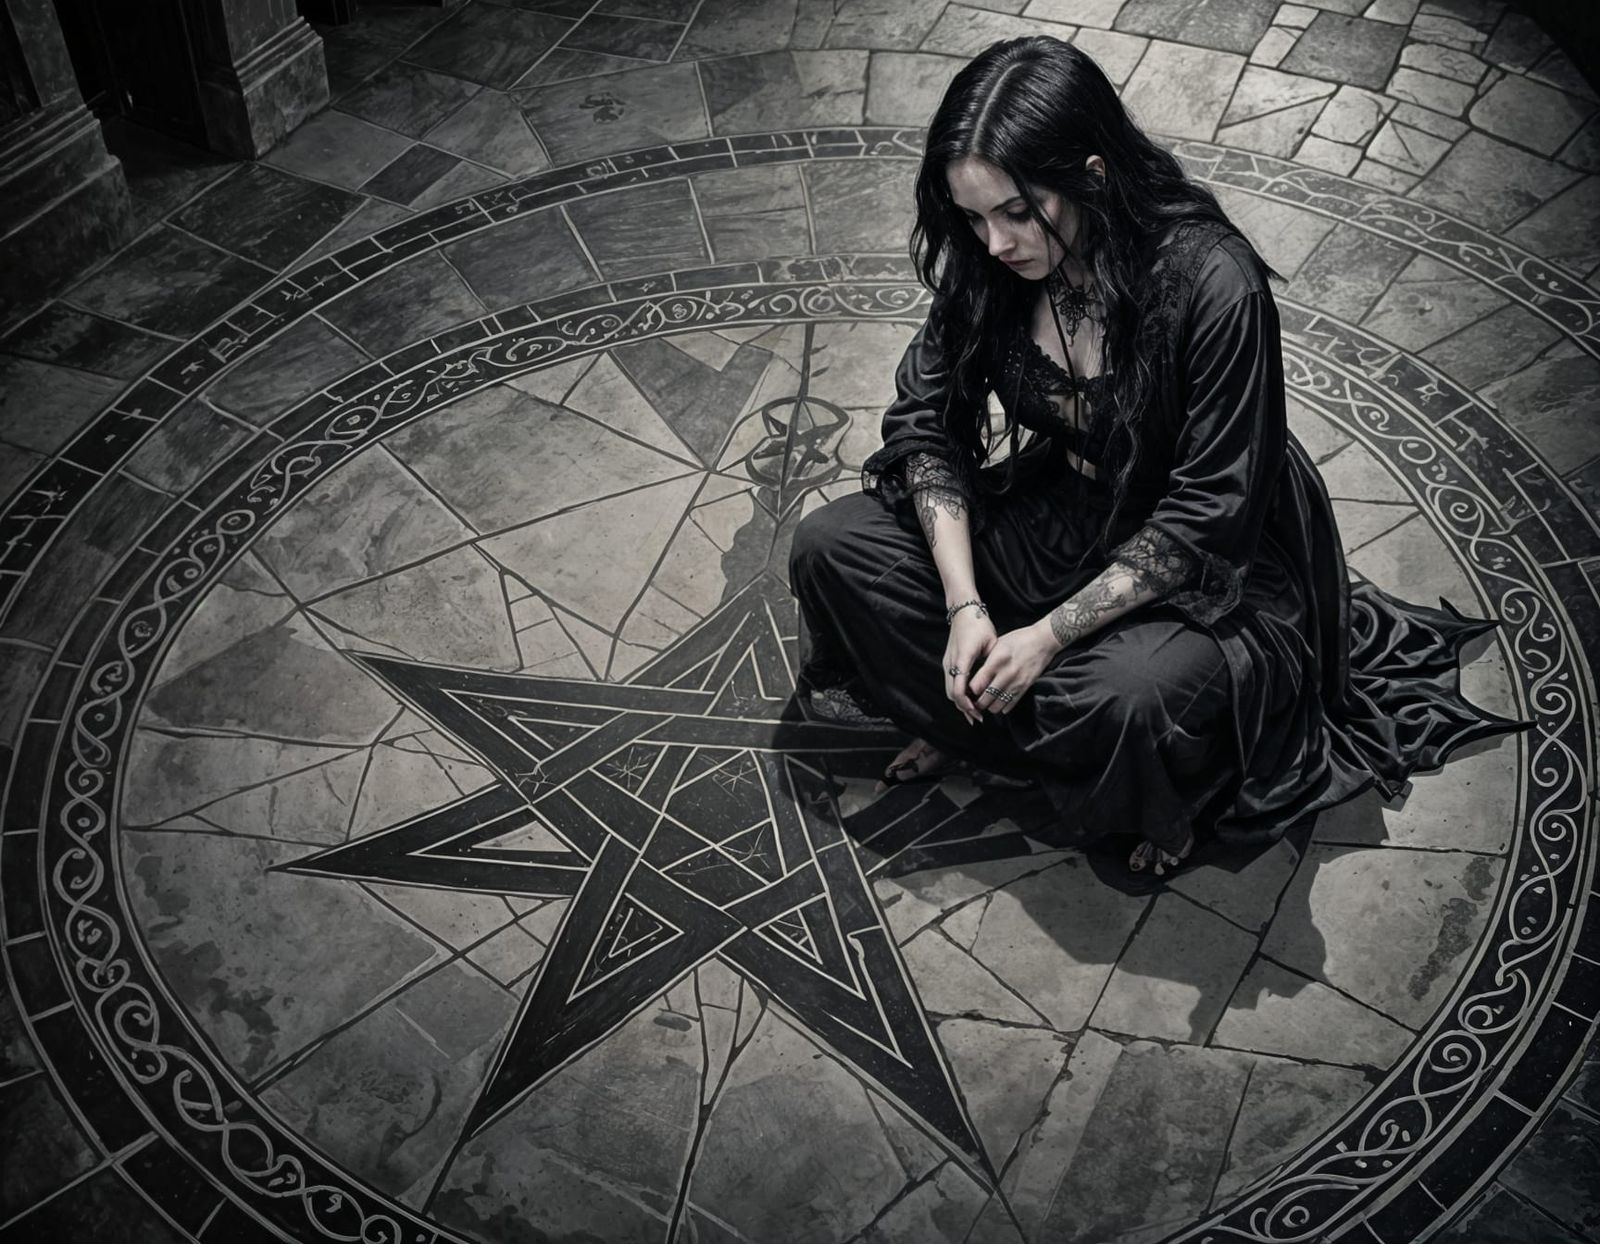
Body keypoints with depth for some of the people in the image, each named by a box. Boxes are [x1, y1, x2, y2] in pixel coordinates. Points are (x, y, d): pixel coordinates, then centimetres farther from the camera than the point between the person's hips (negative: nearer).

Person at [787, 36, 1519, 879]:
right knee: (829, 546, -10)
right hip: (1056, 519, 5)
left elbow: (1208, 511, -25)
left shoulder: (1211, 283, -30)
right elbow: (926, 421, -7)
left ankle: (1162, 798, 1)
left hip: (1205, 566, -5)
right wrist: (964, 605, -18)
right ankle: (976, 718, 9)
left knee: (1126, 696, -37)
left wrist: (1049, 634, -26)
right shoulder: (988, 264, -14)